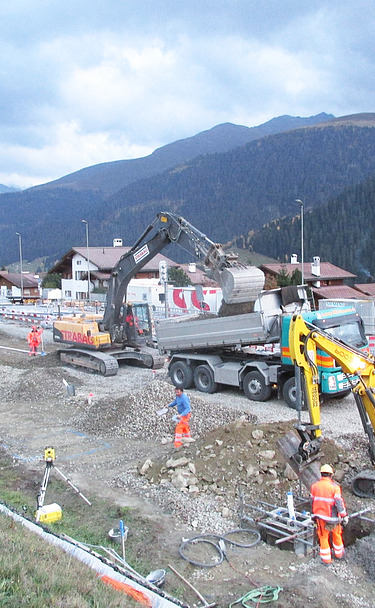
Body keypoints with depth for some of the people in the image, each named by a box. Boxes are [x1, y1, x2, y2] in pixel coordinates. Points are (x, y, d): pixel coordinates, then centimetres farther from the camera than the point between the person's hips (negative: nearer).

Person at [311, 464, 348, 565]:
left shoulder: (314, 486, -2)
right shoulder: (334, 486, -14)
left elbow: (313, 501, 7)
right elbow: (339, 503, -15)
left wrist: (314, 514, 19)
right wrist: (344, 516, -6)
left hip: (320, 516, 2)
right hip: (332, 516, -2)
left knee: (323, 537, 12)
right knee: (337, 535, 20)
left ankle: (326, 558, 18)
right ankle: (339, 553, 37)